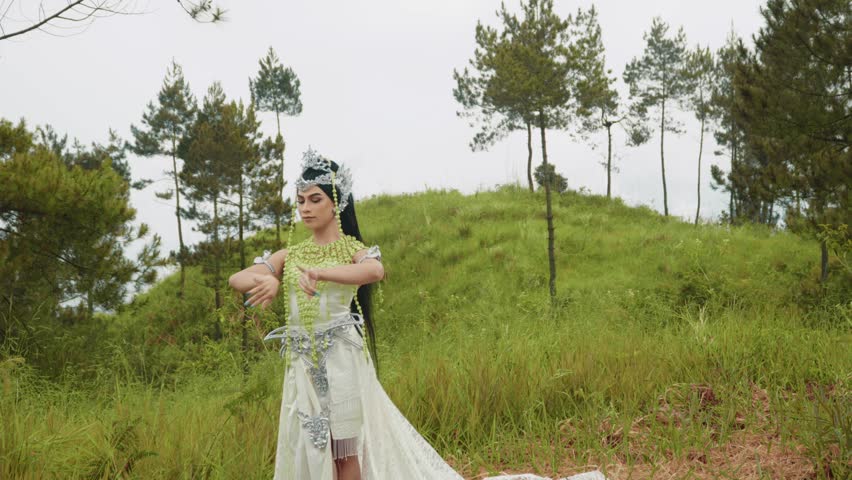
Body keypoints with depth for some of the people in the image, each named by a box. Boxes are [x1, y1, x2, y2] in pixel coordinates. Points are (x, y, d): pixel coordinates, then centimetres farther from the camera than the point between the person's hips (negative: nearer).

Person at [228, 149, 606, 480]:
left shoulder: (351, 249, -3)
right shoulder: (289, 255, 12)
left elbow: (375, 270, -27)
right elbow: (237, 280, 3)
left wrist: (317, 273, -34)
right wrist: (265, 281, -19)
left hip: (342, 360, -5)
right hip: (302, 366, 5)